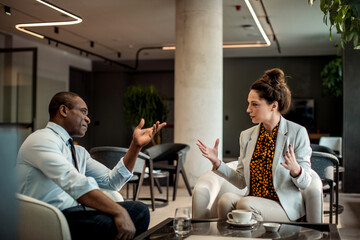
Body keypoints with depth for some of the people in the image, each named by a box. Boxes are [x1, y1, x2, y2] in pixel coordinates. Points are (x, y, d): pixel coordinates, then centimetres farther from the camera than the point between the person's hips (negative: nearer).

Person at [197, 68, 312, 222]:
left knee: (245, 204, -31)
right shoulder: (246, 136, 10)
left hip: (286, 207, -4)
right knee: (226, 199, -27)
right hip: (252, 201, 4)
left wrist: (296, 170, -25)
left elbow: (305, 184, -3)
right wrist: (217, 163, -1)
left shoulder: (298, 133, -4)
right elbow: (241, 182, 10)